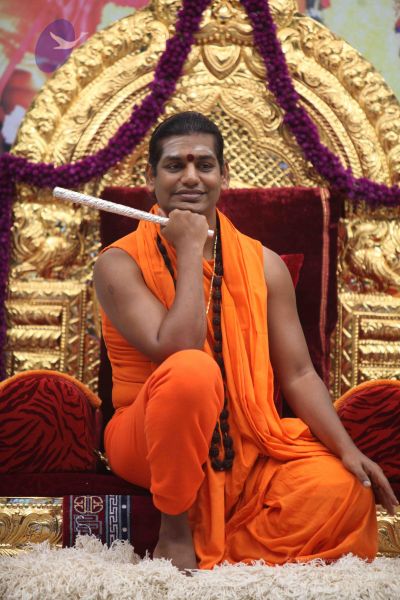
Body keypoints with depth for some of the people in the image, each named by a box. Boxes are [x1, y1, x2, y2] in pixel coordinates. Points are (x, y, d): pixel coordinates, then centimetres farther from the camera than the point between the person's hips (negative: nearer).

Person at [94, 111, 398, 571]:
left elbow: (297, 374, 2)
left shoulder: (263, 265, 3)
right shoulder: (120, 265, -9)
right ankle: (175, 528, -16)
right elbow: (177, 352, -24)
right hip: (149, 446, -3)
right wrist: (189, 249, -19)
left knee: (341, 487, -23)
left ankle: (212, 545, -5)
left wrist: (346, 449, -12)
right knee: (193, 370, -36)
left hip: (243, 445, 4)